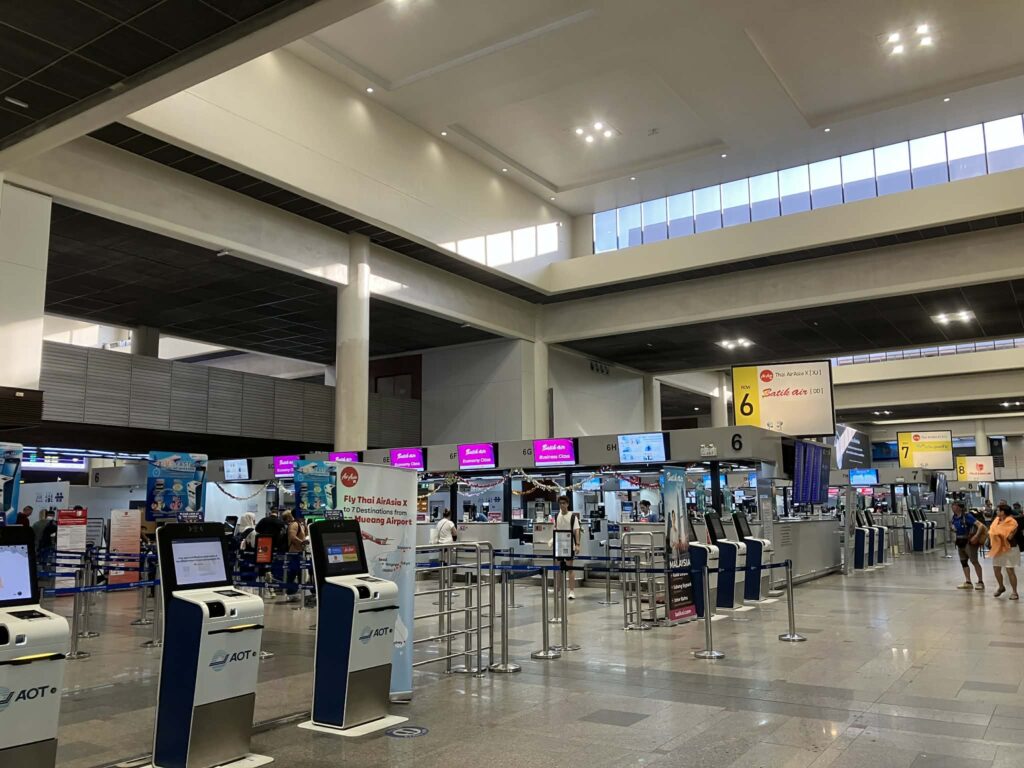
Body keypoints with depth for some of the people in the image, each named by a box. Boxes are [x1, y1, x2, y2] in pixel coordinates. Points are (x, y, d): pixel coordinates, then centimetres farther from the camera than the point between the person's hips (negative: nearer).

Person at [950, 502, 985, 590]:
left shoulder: (967, 516, -18)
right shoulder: (954, 517, 5)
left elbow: (980, 525, -24)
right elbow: (955, 528, 22)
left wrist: (976, 536, -32)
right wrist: (952, 527, -2)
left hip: (969, 541, -8)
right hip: (960, 541, 8)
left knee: (974, 561, -10)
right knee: (963, 561, 10)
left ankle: (981, 582, -1)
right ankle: (968, 582, 16)